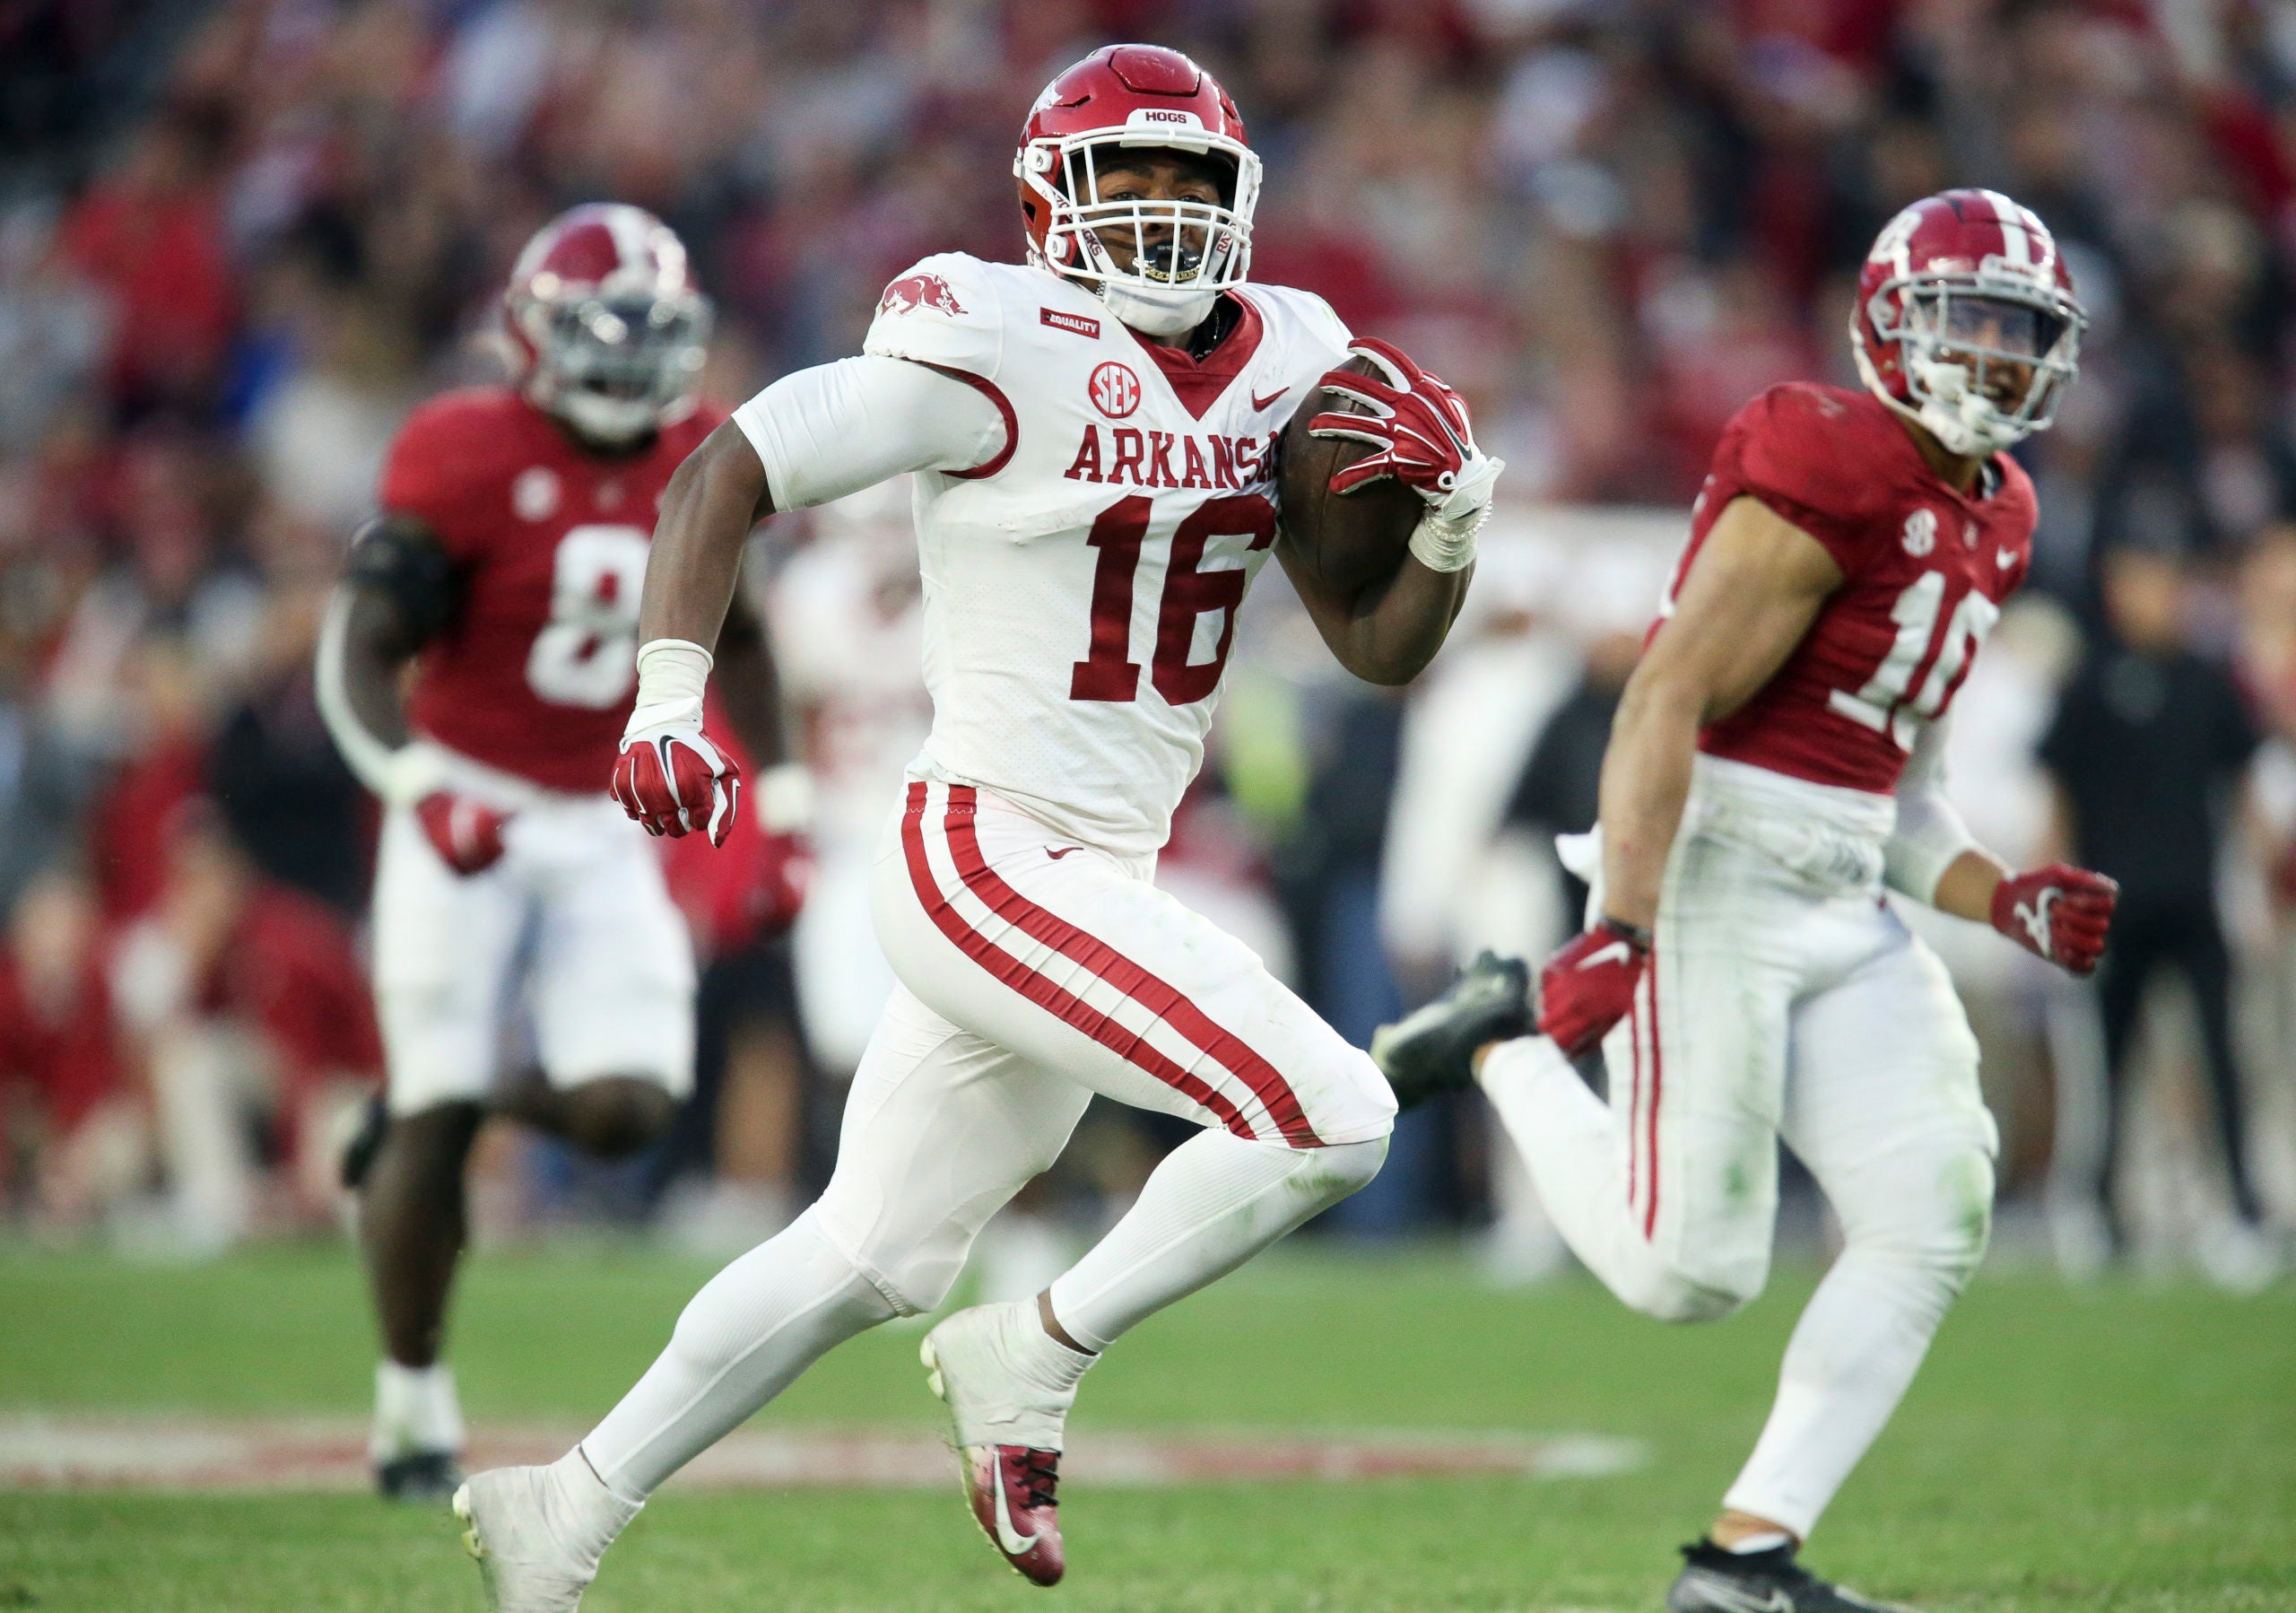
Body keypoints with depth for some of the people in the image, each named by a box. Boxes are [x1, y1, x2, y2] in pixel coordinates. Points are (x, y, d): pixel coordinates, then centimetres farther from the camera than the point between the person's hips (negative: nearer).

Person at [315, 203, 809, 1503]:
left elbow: (735, 639, 19)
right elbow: (358, 660, -12)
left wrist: (783, 797, 13)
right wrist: (422, 787, -27)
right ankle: (413, 1406, 12)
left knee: (627, 1108, -12)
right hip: (469, 817, -4)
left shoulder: (702, 467, 2)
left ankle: (439, 1107, 20)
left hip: (604, 829, 4)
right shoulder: (469, 464, -13)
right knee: (438, 1122, -5)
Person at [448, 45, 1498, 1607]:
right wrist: (671, 700, -22)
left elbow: (1380, 648, 14)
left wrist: (1453, 527, -6)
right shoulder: (1002, 354, -13)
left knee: (866, 1258, 16)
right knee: (1329, 1119, -18)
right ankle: (1032, 1357, -1)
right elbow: (727, 473, -11)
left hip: (1098, 884, 8)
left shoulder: (1283, 368, 9)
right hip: (993, 859, -8)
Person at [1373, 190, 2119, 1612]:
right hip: (1713, 871, -9)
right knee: (1692, 1269, -7)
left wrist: (2003, 898, 5)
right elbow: (1665, 705, -19)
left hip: (1844, 908, 9)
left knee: (1936, 1221, -3)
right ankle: (1507, 1041, 18)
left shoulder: (1991, 519, 16)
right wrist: (1619, 933, -27)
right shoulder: (1831, 475, -14)